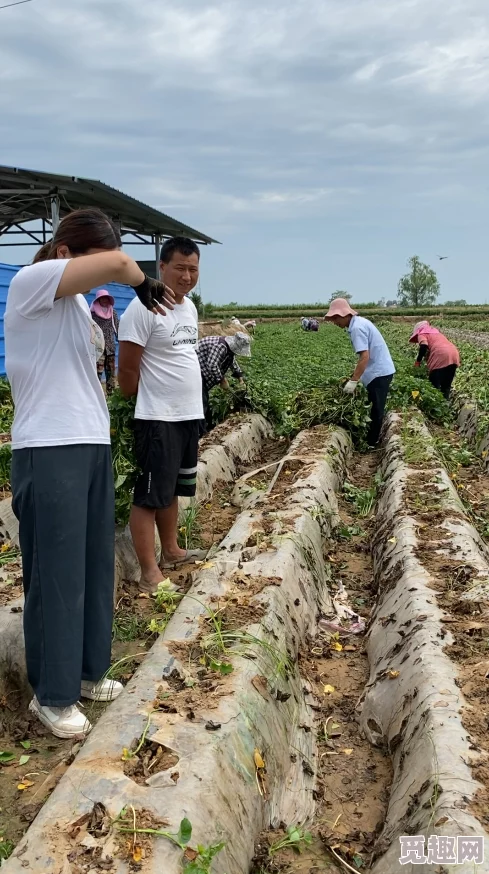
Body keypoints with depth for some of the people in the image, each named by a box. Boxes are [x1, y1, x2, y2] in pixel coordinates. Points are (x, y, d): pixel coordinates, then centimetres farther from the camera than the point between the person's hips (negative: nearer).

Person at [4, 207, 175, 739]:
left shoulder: (74, 300, 16)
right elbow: (116, 264, -23)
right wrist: (143, 283, -4)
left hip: (92, 445, 9)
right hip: (48, 452, -9)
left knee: (94, 566, 15)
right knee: (56, 574, 0)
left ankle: (86, 671, 30)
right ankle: (52, 694, 15)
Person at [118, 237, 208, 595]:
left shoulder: (190, 307, 11)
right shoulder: (144, 308, -16)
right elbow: (127, 368, -15)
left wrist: (190, 405, 17)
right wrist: (142, 403, -4)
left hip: (189, 415, 9)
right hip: (158, 419, -9)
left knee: (173, 489, 19)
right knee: (150, 496, -3)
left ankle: (171, 551, 32)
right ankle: (150, 574, 4)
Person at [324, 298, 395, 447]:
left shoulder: (357, 327, -20)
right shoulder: (359, 322, 11)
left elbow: (365, 357, -26)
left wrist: (353, 381, -23)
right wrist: (355, 376, 20)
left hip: (379, 372, -10)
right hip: (381, 370, 10)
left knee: (376, 410, -1)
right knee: (375, 409, 15)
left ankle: (371, 443, 7)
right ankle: (372, 441, 23)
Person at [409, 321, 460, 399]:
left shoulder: (422, 334, 14)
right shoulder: (436, 332, 36)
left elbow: (424, 346, -7)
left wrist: (418, 361, 3)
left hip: (441, 357, -7)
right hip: (454, 355, 7)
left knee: (435, 385, -1)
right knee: (446, 385, 17)